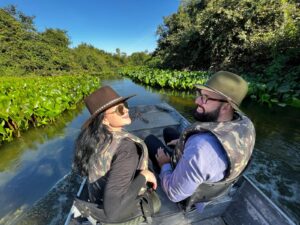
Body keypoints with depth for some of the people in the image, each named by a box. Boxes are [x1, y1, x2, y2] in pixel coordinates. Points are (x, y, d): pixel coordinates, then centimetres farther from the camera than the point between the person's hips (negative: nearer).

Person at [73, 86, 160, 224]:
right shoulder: (127, 148, -40)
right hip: (124, 212, -5)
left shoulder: (90, 134, -17)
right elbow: (112, 211, -39)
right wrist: (144, 176, -29)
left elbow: (79, 168, 0)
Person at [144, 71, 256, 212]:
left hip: (188, 189, -5)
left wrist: (164, 165, -12)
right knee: (168, 131, 18)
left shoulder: (201, 148, -46)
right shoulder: (245, 123, -20)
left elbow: (174, 193, -30)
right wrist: (188, 142, 6)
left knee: (150, 140, 10)